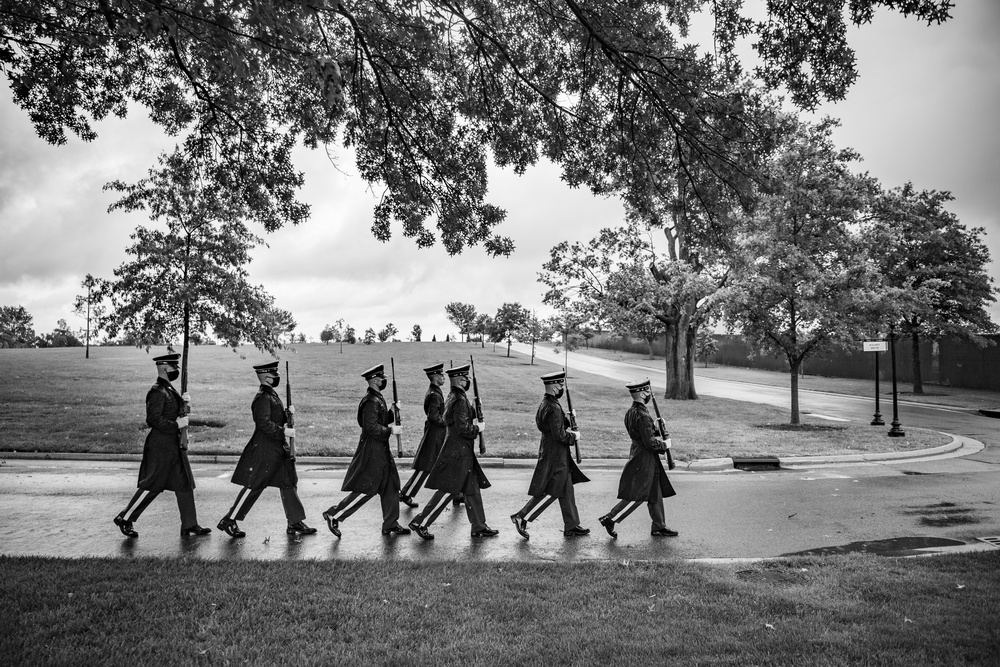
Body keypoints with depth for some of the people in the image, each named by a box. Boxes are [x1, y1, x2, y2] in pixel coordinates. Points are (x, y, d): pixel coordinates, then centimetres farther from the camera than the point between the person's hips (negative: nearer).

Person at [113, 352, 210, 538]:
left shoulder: (169, 390, 13)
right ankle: (125, 519, 16)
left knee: (185, 484, 9)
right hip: (161, 446, -10)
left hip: (174, 445, 10)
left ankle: (189, 525, 13)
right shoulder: (158, 392, -16)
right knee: (152, 485, -1)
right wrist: (176, 425, -21)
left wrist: (183, 402, 4)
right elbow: (153, 419, -23)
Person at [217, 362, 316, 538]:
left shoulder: (272, 395, 14)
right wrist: (284, 432, -24)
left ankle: (295, 523, 14)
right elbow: (264, 423, -24)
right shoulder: (263, 398, -16)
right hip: (263, 450, -10)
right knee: (253, 486, -2)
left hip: (278, 449, 10)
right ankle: (228, 521, 12)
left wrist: (287, 414, 5)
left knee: (289, 483, 9)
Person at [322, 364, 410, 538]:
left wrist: (392, 411, 4)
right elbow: (371, 427, -26)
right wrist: (391, 430, -20)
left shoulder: (378, 399, 13)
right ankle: (333, 515, 6)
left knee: (391, 486, 12)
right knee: (366, 489, -5)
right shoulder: (370, 401, -19)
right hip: (372, 452, -10)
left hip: (381, 451, 10)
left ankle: (390, 525, 21)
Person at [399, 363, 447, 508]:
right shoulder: (434, 395, -20)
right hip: (434, 435, -10)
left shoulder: (435, 392, 11)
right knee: (425, 467, -3)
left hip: (439, 436, 10)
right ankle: (406, 495, 6)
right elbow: (434, 417, -25)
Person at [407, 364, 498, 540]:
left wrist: (474, 424, 12)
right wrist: (478, 428, -8)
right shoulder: (460, 400, -19)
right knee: (447, 490, -3)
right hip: (458, 452, -10)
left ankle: (479, 527, 21)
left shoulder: (452, 397, 12)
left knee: (473, 489, 14)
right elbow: (463, 428, -23)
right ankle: (420, 522, 5)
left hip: (461, 452, 10)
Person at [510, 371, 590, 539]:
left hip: (558, 456, 10)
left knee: (566, 490, 16)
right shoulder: (554, 408, -23)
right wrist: (574, 436, -8)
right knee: (551, 492, -2)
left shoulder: (545, 404, 8)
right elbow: (559, 435, -24)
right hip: (554, 457, -10)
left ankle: (571, 526, 24)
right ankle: (522, 517, 4)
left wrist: (567, 418, 7)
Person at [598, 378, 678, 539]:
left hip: (638, 456, 10)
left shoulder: (630, 412, 7)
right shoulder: (642, 416, -23)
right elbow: (650, 442, -23)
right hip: (644, 460, -10)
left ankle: (659, 527, 25)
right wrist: (664, 444, -6)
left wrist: (654, 425, 7)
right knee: (637, 496, -3)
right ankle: (609, 519, 3)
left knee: (656, 494, 16)